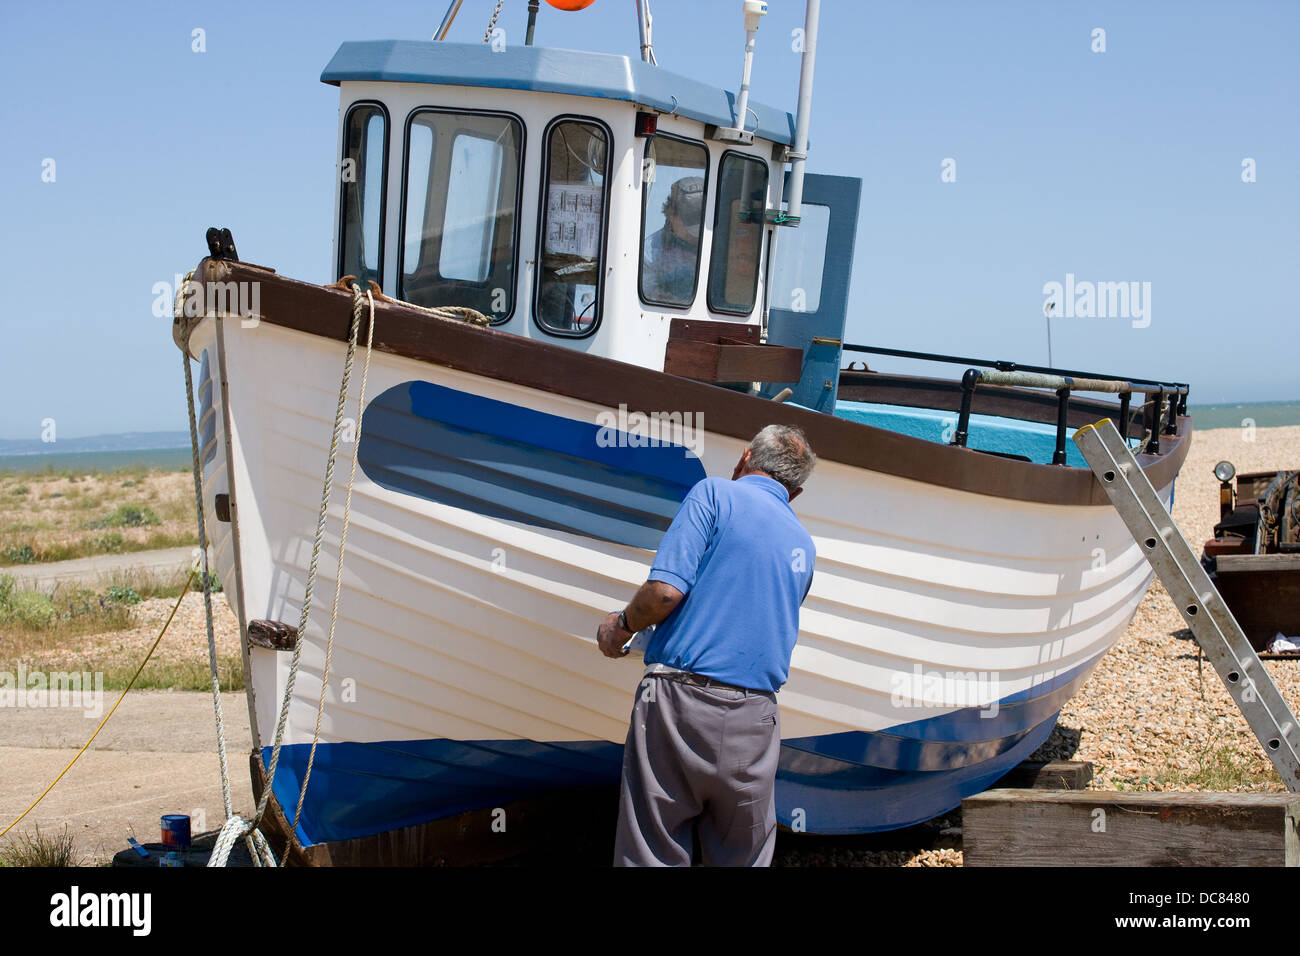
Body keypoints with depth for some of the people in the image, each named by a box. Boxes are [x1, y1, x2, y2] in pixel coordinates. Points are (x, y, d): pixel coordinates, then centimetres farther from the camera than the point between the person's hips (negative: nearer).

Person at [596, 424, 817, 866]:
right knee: (744, 859, 14)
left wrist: (622, 626, 7)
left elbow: (666, 588, -12)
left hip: (682, 700, -5)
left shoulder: (715, 494, 0)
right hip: (755, 721, 5)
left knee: (652, 857, 1)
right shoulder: (803, 546, 19)